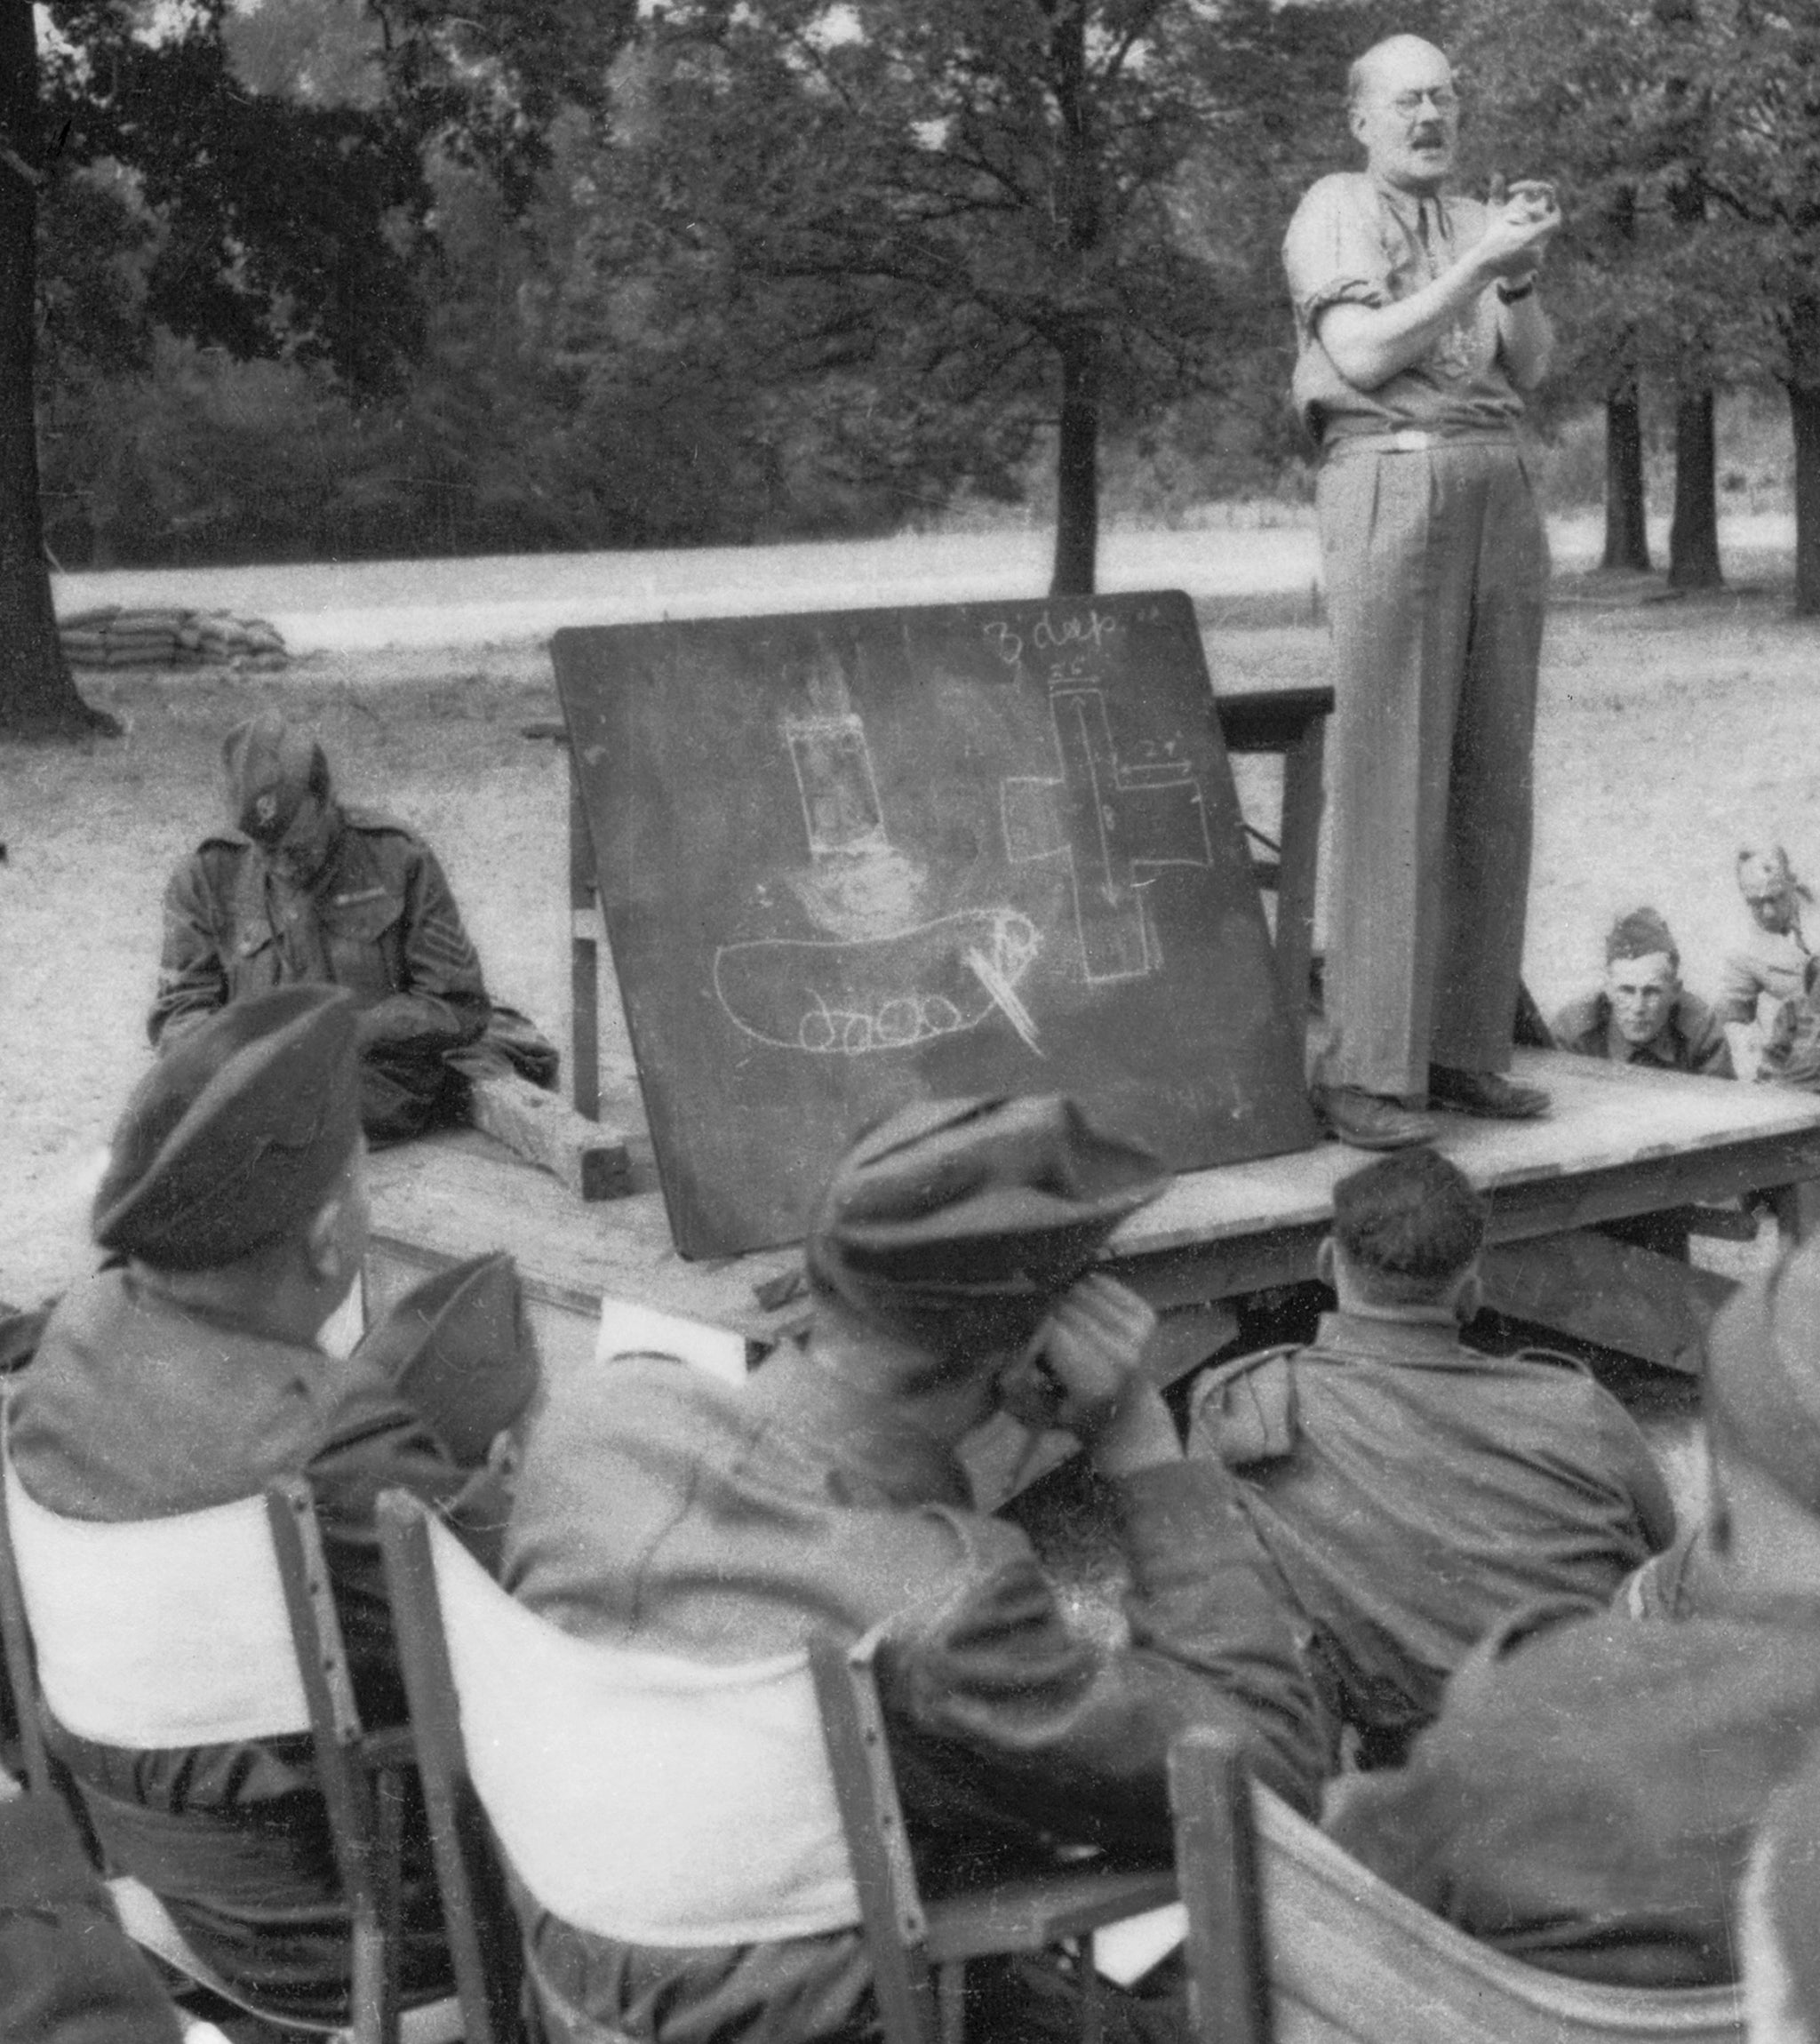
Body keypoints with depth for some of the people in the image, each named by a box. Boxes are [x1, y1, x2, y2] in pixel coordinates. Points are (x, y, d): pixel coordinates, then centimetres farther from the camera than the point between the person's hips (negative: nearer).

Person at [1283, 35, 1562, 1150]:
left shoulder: (1479, 222, 20)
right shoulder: (1331, 213, -1)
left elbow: (1530, 368, 8)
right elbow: (1361, 360, -15)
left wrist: (1524, 268, -11)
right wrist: (1483, 260, -18)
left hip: (1501, 498, 7)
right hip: (1389, 495, -7)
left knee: (1490, 780, 4)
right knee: (1392, 785, -12)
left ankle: (1462, 1050, 11)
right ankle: (1366, 1071, -8)